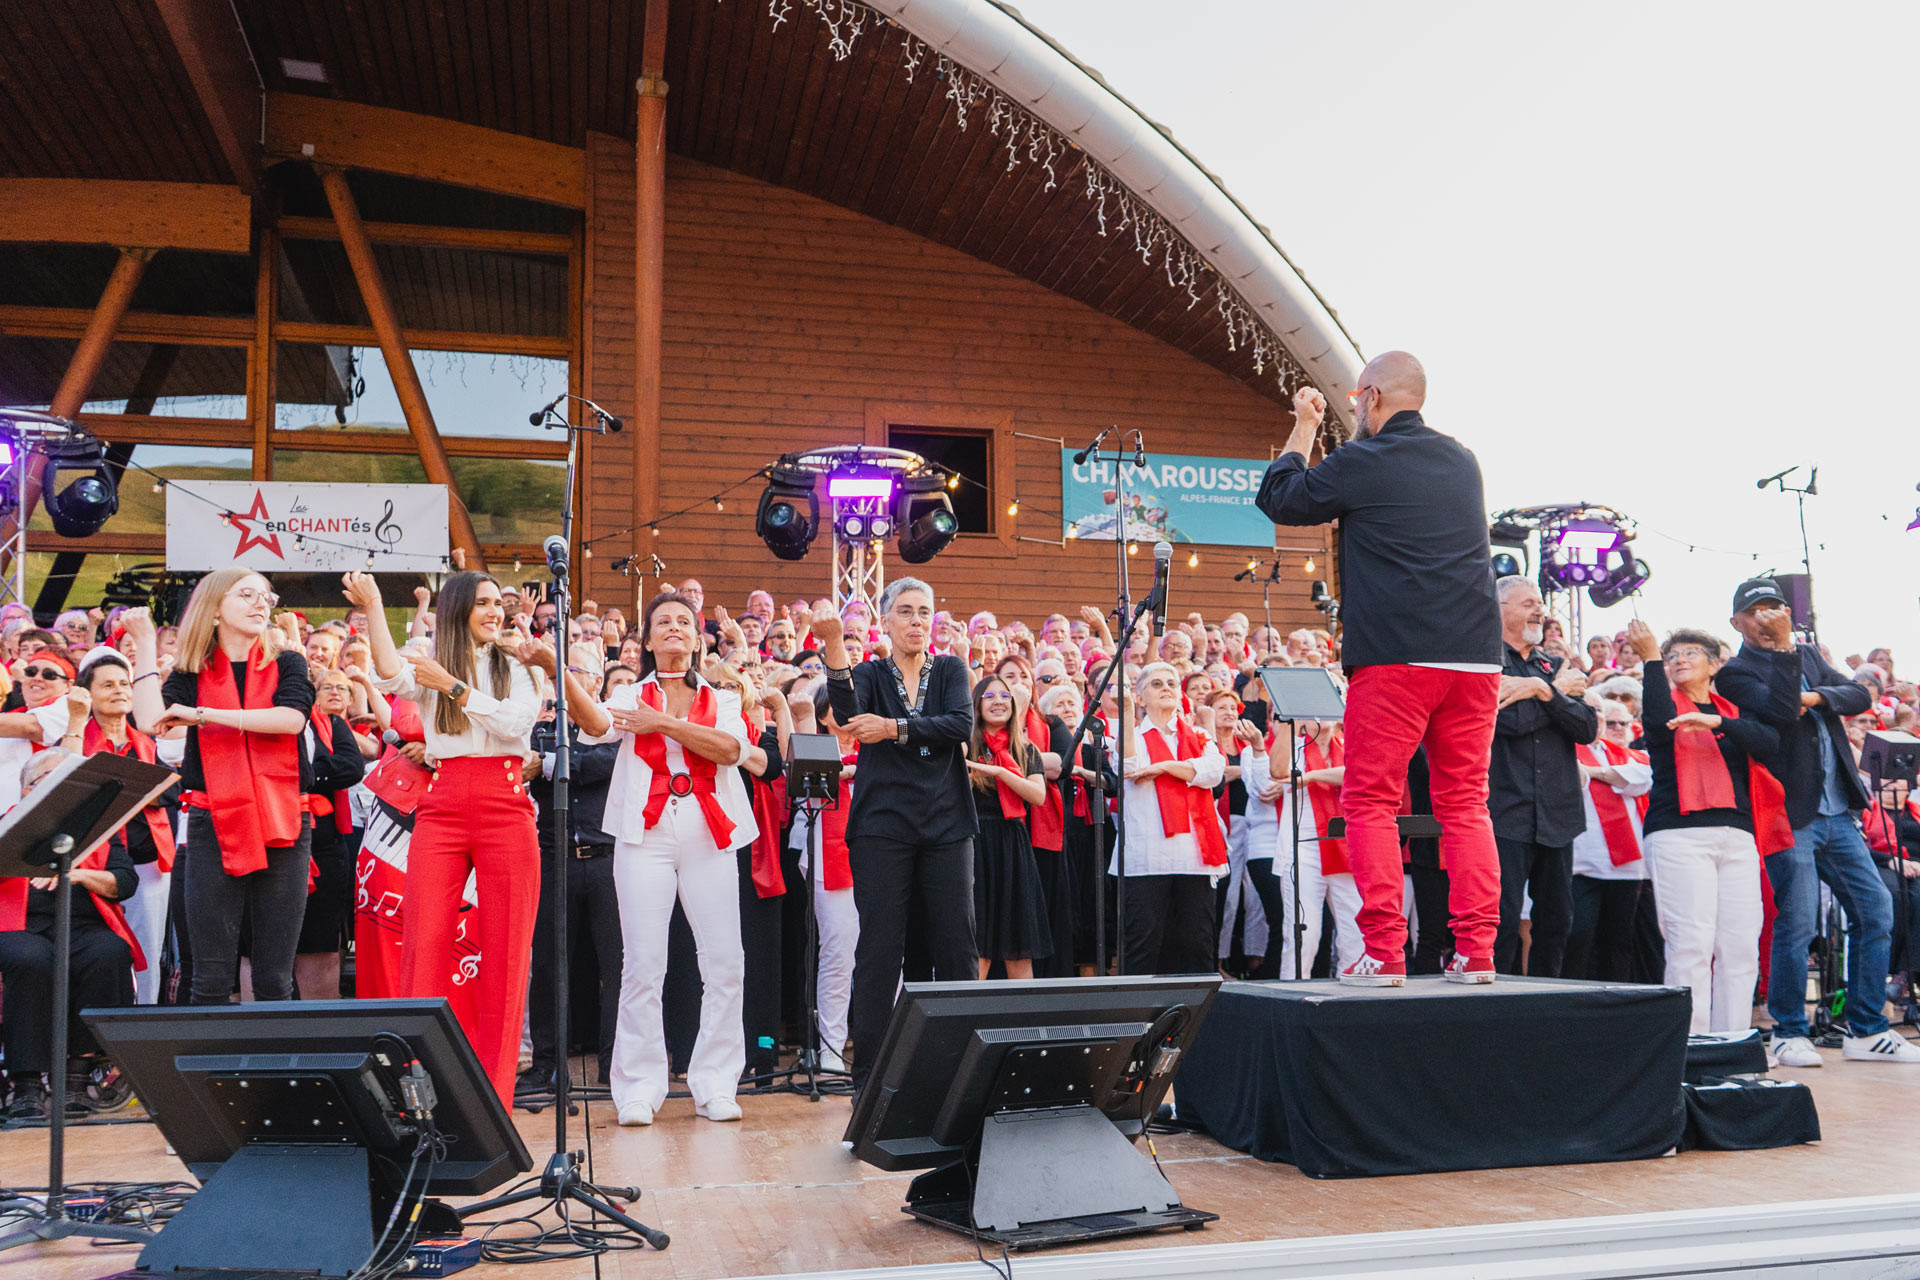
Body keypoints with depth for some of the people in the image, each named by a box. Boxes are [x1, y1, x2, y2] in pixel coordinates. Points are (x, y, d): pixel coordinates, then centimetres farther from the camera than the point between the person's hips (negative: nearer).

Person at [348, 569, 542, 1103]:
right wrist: (373, 609, -12)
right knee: (424, 947, -7)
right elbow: (390, 678, -10)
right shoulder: (430, 665, 13)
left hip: (506, 809, 0)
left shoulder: (515, 666, 14)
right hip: (442, 810, 0)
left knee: (505, 954, -2)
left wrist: (452, 686, -5)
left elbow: (517, 723, -5)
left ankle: (494, 1094, 5)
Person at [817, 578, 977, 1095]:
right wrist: (834, 647, -29)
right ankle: (868, 1075, 4)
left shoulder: (950, 670, 11)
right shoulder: (870, 674, 8)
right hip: (883, 827, -1)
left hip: (946, 825, 2)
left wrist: (893, 728, -15)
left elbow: (962, 725, -8)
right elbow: (846, 711, -16)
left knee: (957, 948, 1)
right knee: (879, 949, -3)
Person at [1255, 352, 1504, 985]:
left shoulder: (1360, 464, -3)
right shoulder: (1464, 462, 14)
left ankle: (1383, 951, -3)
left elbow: (1277, 499, 12)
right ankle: (1476, 951, 7)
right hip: (1475, 657, 5)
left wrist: (1303, 428, 23)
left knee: (1372, 803, 2)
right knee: (1465, 805, 9)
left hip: (1394, 658, -5)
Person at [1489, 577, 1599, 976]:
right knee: (1502, 923, -8)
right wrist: (1560, 691, -3)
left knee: (1557, 921, 10)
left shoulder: (1555, 667, 18)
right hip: (1506, 812, -6)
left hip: (1557, 815, 6)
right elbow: (1510, 720, -17)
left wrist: (1544, 692, -12)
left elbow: (1588, 728, 3)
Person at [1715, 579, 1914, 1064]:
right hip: (1790, 816, -7)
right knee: (1796, 923, -6)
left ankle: (1866, 1031, 17)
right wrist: (1784, 648, -19)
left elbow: (1860, 695, 6)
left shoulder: (1808, 655, 16)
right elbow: (1780, 710, -22)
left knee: (1876, 910, 7)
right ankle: (1788, 1034, 8)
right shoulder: (1736, 673, -6)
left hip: (1836, 813, 7)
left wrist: (1816, 697, -11)